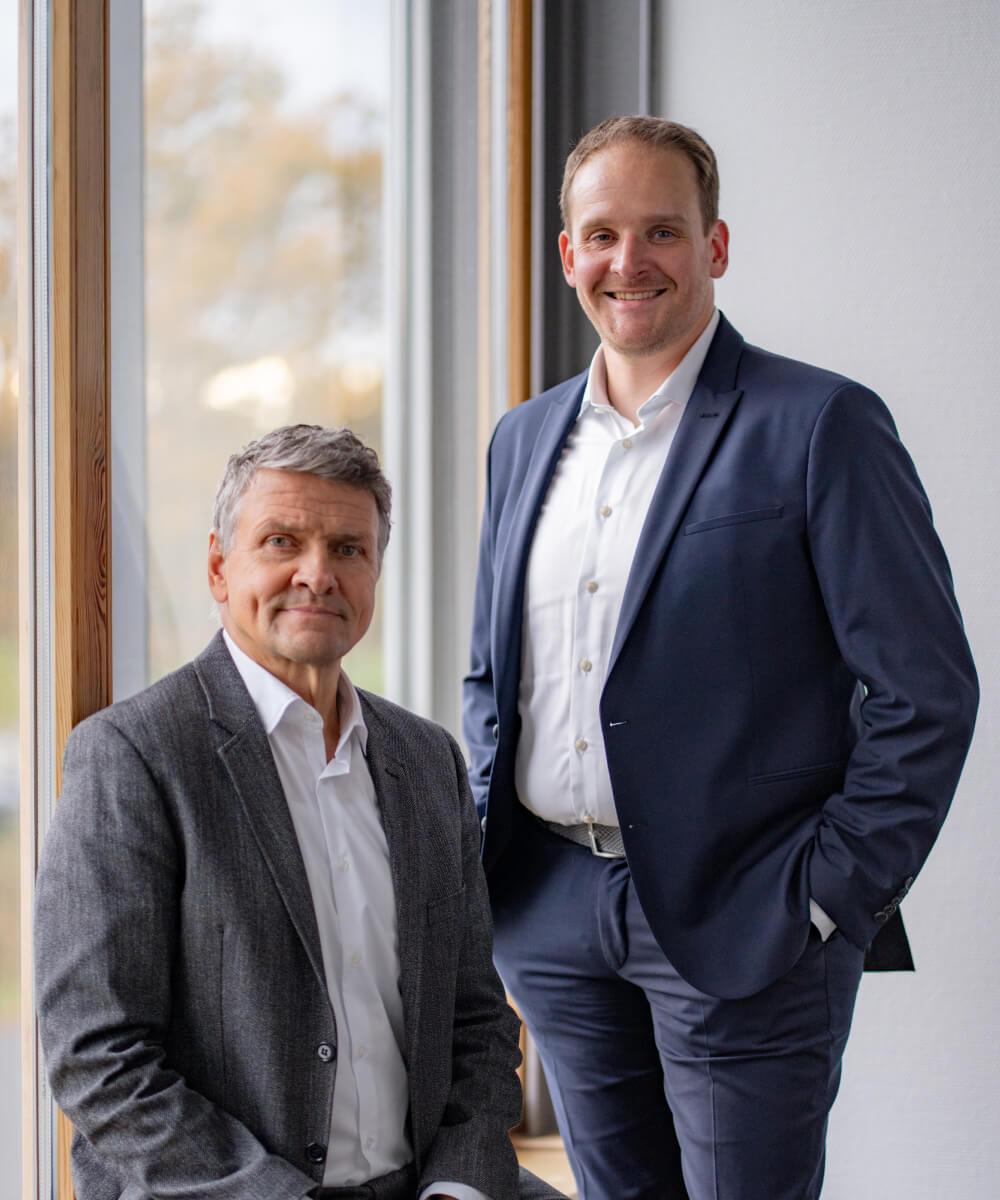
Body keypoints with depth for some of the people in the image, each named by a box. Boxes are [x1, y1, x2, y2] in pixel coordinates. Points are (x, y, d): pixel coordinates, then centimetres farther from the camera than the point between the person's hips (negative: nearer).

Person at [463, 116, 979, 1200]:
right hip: (553, 923, 6)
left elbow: (927, 693, -9)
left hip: (739, 927, -5)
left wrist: (826, 899, -12)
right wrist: (486, 863, 11)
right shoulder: (525, 437, 13)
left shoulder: (821, 427, -7)